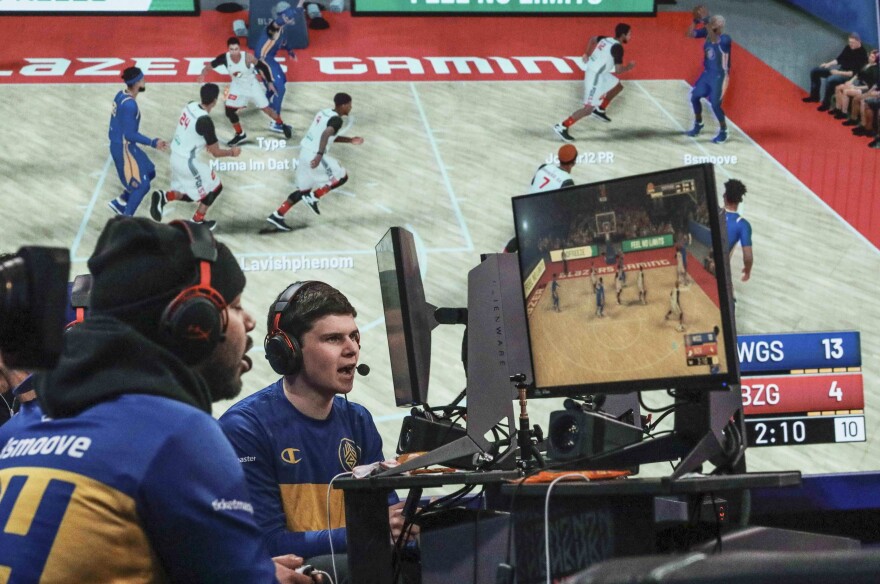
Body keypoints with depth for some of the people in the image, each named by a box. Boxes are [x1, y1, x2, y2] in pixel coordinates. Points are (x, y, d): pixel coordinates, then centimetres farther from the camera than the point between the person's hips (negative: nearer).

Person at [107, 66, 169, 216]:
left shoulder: (121, 95, 3)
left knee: (149, 172, 20)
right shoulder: (129, 105, -27)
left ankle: (119, 203, 28)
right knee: (142, 185, -2)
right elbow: (130, 135, -25)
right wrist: (153, 143, -22)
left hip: (122, 145, 10)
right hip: (123, 148, -10)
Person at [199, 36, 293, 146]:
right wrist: (203, 73, -29)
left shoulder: (248, 57, -32)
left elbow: (263, 67, -18)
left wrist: (270, 82, -11)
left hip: (252, 86, -3)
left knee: (266, 109, 6)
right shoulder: (224, 58, -25)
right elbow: (211, 65, -9)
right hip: (237, 86, 3)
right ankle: (240, 135, 22)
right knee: (229, 111, 0)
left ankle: (282, 125, 31)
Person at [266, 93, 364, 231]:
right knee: (342, 177, 6)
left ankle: (277, 216, 14)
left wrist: (350, 140, 28)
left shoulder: (325, 112, 16)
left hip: (305, 152, 9)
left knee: (304, 190, 19)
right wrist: (319, 155, -39)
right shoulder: (336, 119, -12)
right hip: (314, 155, -9)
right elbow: (326, 134, -31)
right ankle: (313, 198, 2)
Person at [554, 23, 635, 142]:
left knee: (617, 86, 26)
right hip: (595, 77, -10)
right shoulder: (618, 47, -19)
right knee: (589, 108, -8)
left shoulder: (607, 39, 7)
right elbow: (618, 70, -22)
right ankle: (562, 127, -7)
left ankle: (599, 110, 31)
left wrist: (587, 53, 32)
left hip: (599, 73, 10)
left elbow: (593, 39, 26)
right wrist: (629, 67, -3)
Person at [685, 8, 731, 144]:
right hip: (707, 73, 8)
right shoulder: (707, 33, -5)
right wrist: (696, 20, -16)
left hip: (719, 75, -8)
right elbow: (691, 34, 0)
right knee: (694, 97, 14)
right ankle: (698, 124, 35)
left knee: (715, 104, -7)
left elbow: (714, 39, -45)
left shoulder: (725, 39, -26)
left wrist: (705, 20, -47)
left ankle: (723, 132, 11)